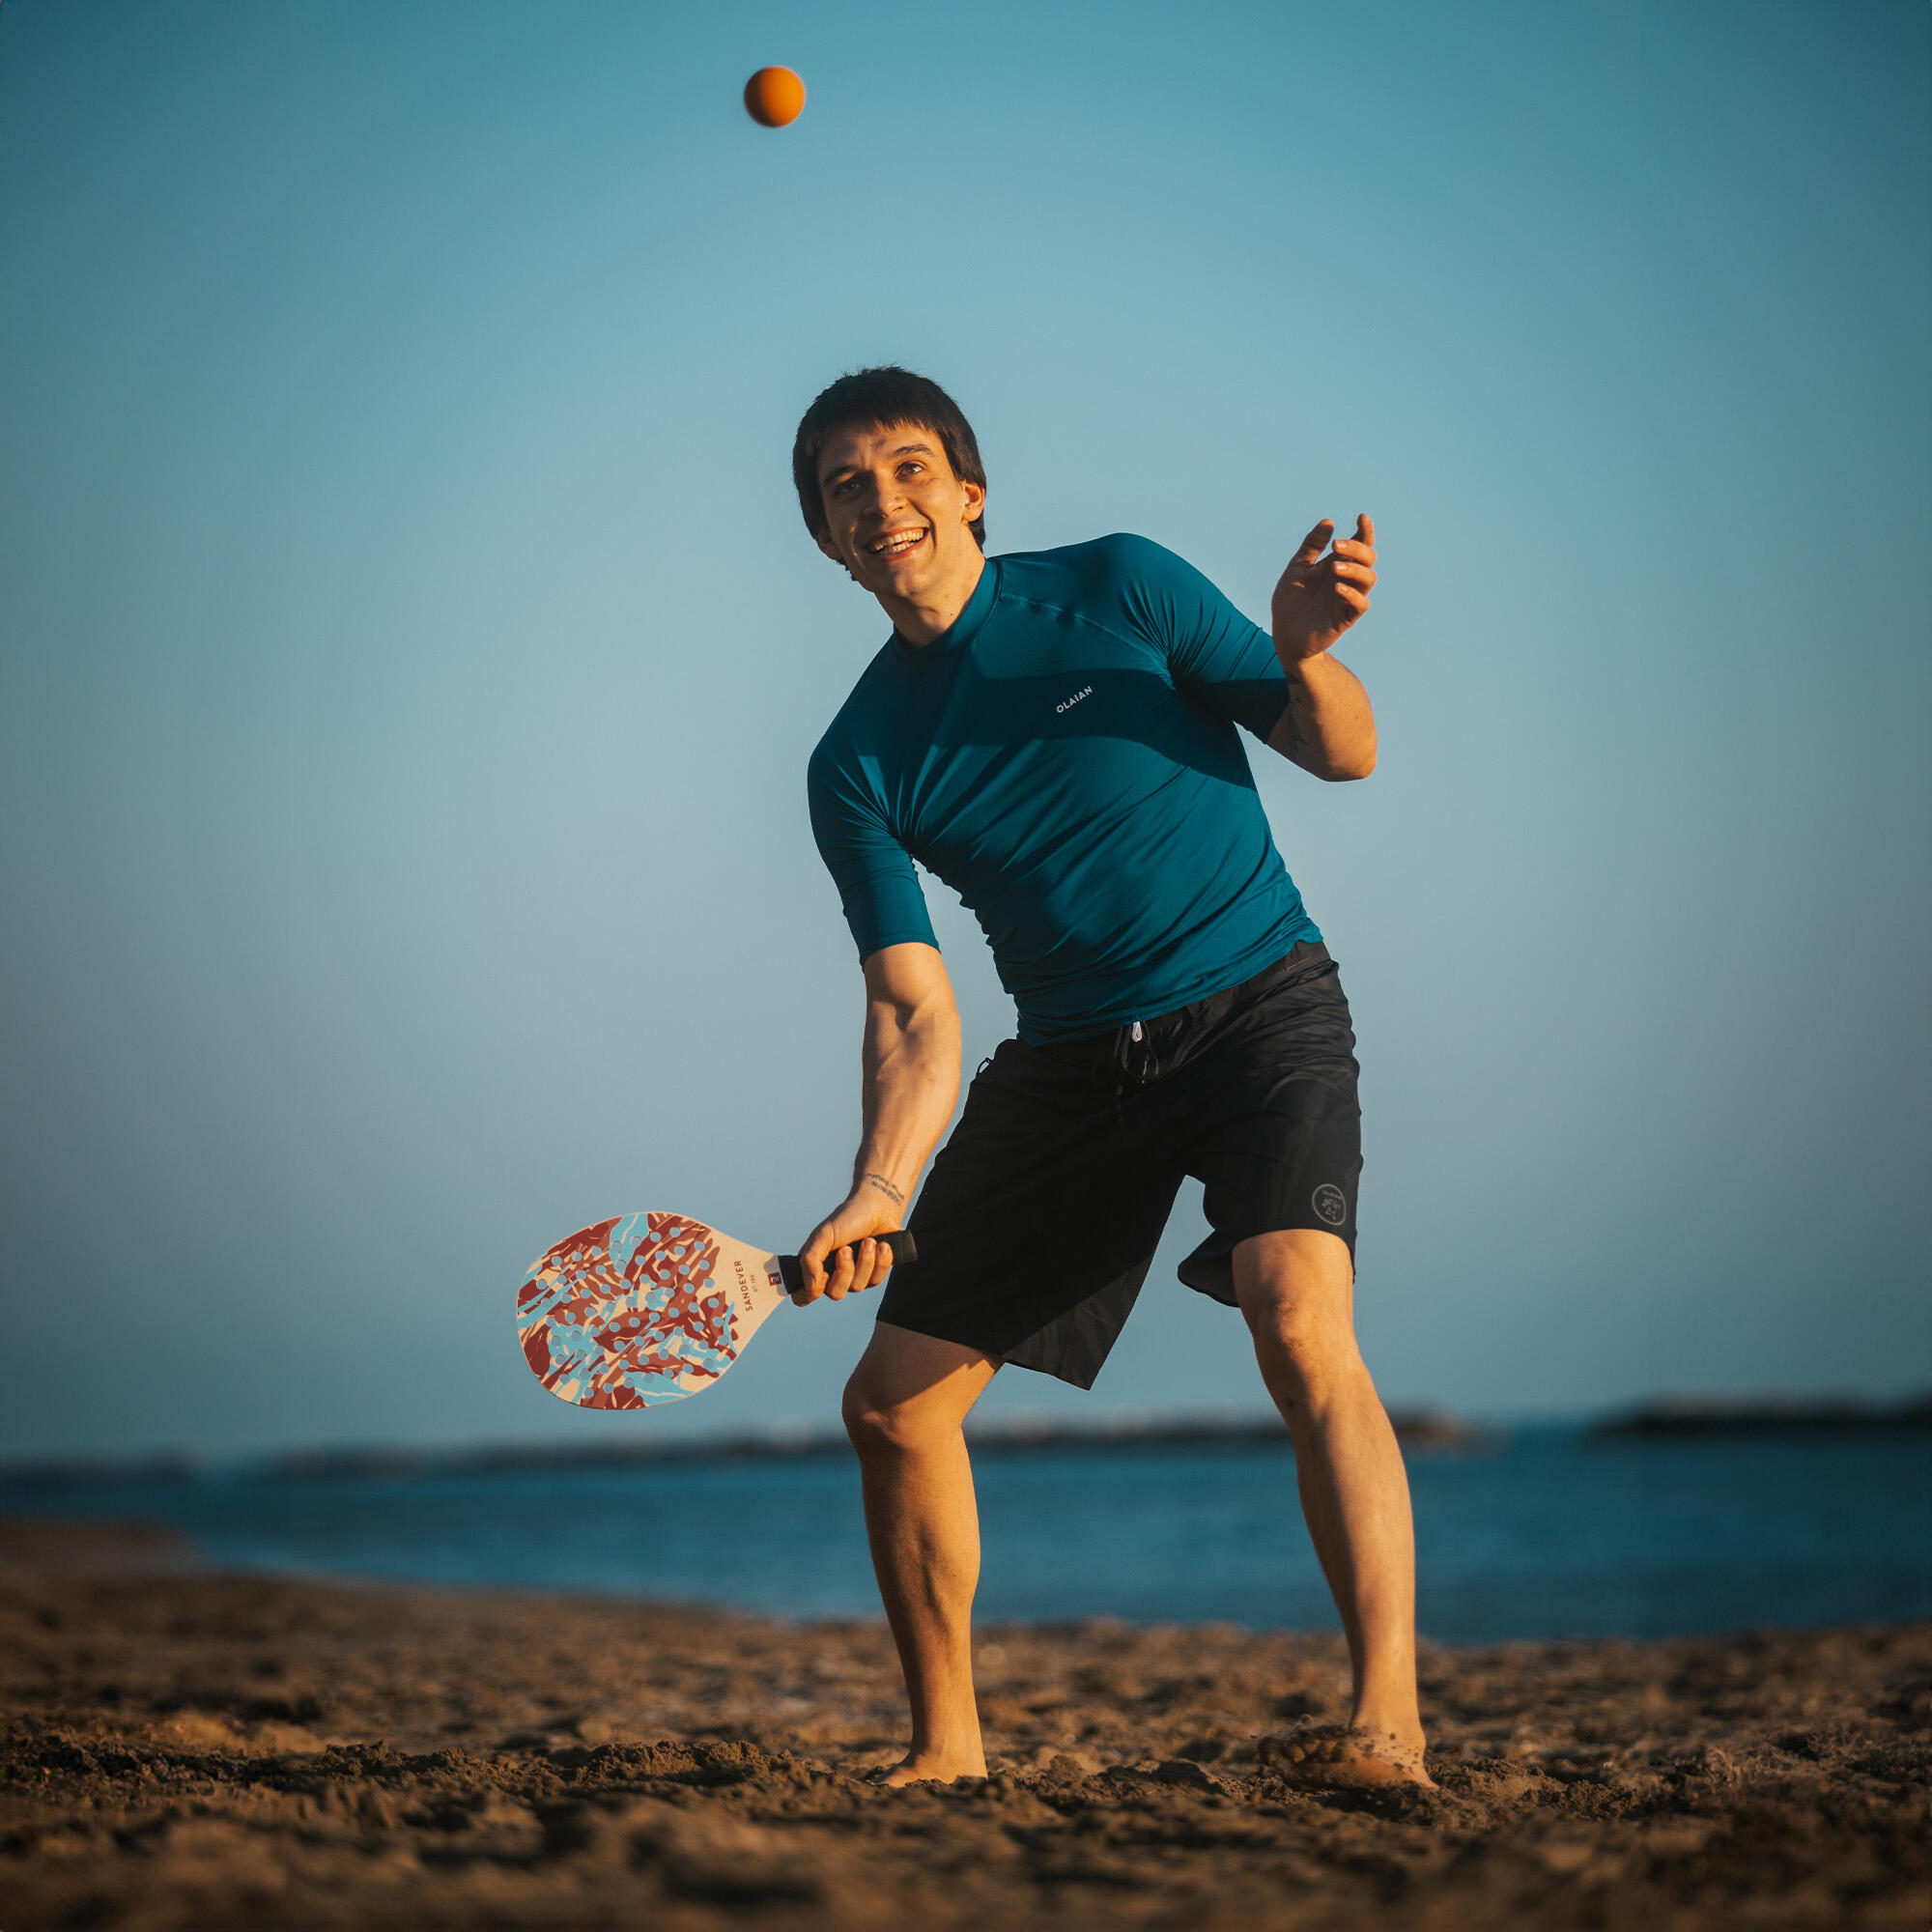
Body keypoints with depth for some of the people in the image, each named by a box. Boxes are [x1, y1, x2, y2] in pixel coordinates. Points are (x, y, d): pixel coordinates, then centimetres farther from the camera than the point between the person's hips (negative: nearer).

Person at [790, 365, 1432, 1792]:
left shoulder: (1118, 588, -5)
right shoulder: (859, 765, 0)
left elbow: (1342, 753, -2)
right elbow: (916, 1010, -5)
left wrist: (1303, 655, -25)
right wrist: (880, 1191, -22)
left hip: (1261, 1004, -4)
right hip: (1070, 1060, 4)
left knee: (1300, 1327, -29)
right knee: (893, 1405, 0)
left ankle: (1388, 1718, -29)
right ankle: (948, 1743, 19)